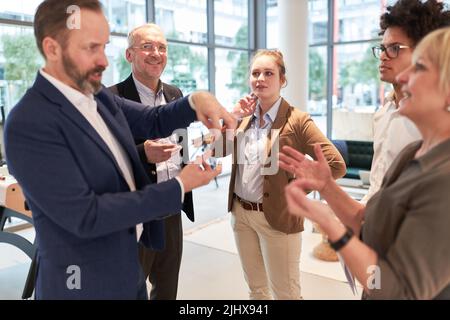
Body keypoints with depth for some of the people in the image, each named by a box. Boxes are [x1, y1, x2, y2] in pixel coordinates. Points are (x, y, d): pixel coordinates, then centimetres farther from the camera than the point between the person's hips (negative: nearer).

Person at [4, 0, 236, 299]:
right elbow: (86, 216, -27)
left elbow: (153, 121, 11)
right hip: (87, 282, -7)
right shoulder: (29, 125, -23)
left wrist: (196, 100, -10)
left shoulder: (99, 96, 0)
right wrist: (179, 187, -24)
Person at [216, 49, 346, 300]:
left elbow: (336, 165, -19)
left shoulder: (297, 120, -14)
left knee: (286, 293, 10)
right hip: (241, 213, 6)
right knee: (256, 288, 22)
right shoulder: (246, 118, 5)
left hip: (276, 217, -6)